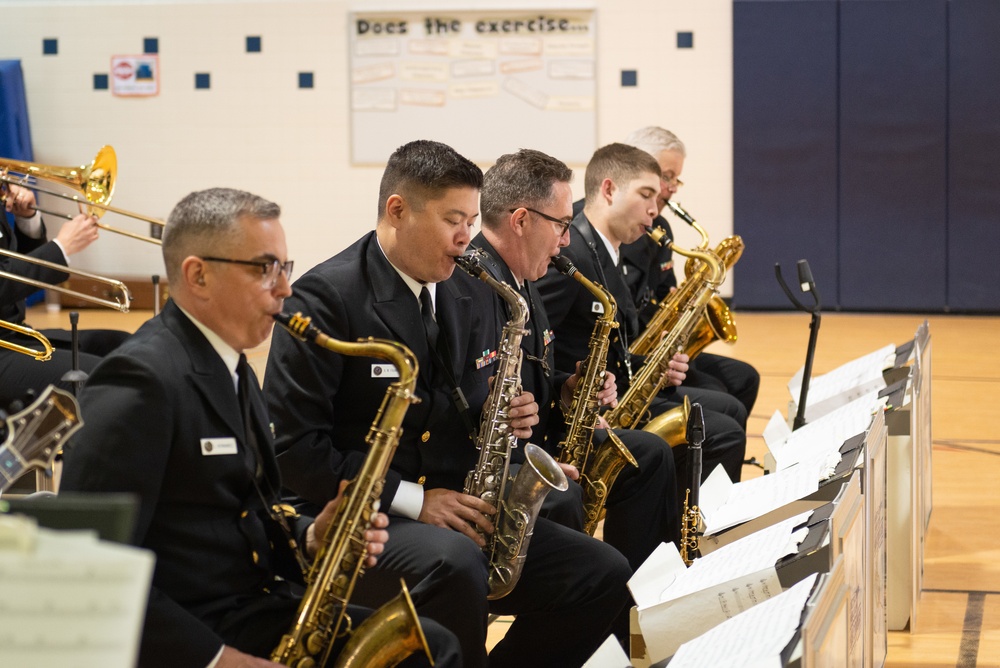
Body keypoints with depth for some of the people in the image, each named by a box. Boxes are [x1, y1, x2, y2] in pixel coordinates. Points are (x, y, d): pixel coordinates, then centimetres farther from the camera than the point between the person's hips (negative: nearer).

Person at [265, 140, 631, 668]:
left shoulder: (471, 296, 12)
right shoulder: (326, 297, -10)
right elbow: (293, 445, -15)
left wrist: (506, 418, -1)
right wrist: (411, 499, -18)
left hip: (456, 508, 7)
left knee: (604, 576, -9)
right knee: (455, 565, -38)